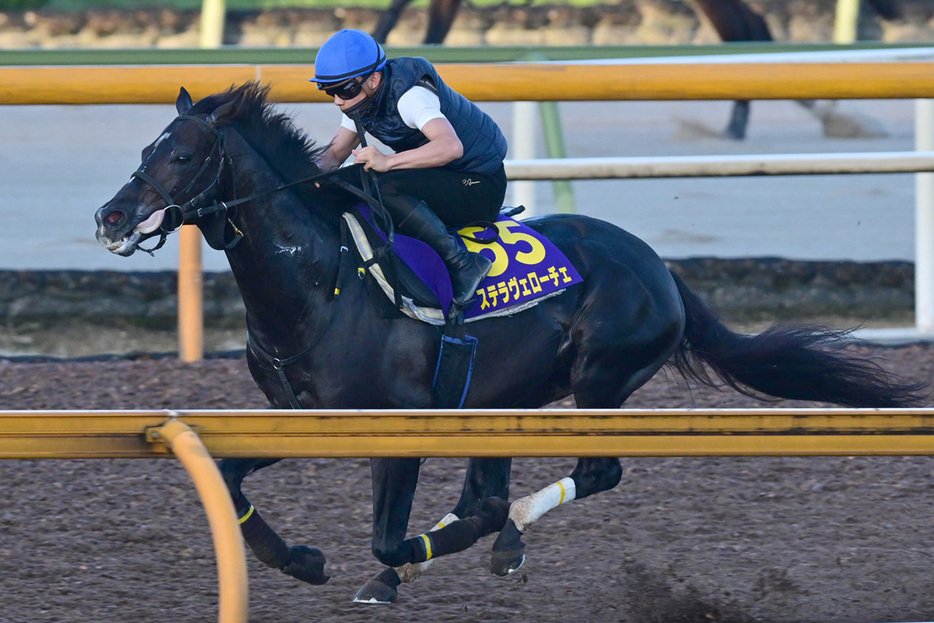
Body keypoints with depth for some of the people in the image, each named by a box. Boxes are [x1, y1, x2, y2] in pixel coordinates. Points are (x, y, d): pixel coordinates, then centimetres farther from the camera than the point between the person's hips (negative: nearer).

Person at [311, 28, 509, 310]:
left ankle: (462, 263, -28)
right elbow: (337, 151, 10)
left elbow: (451, 146, -41)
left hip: (479, 186, -9)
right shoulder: (360, 99, 1)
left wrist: (388, 161, -47)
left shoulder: (410, 95, -26)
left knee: (387, 189, -32)